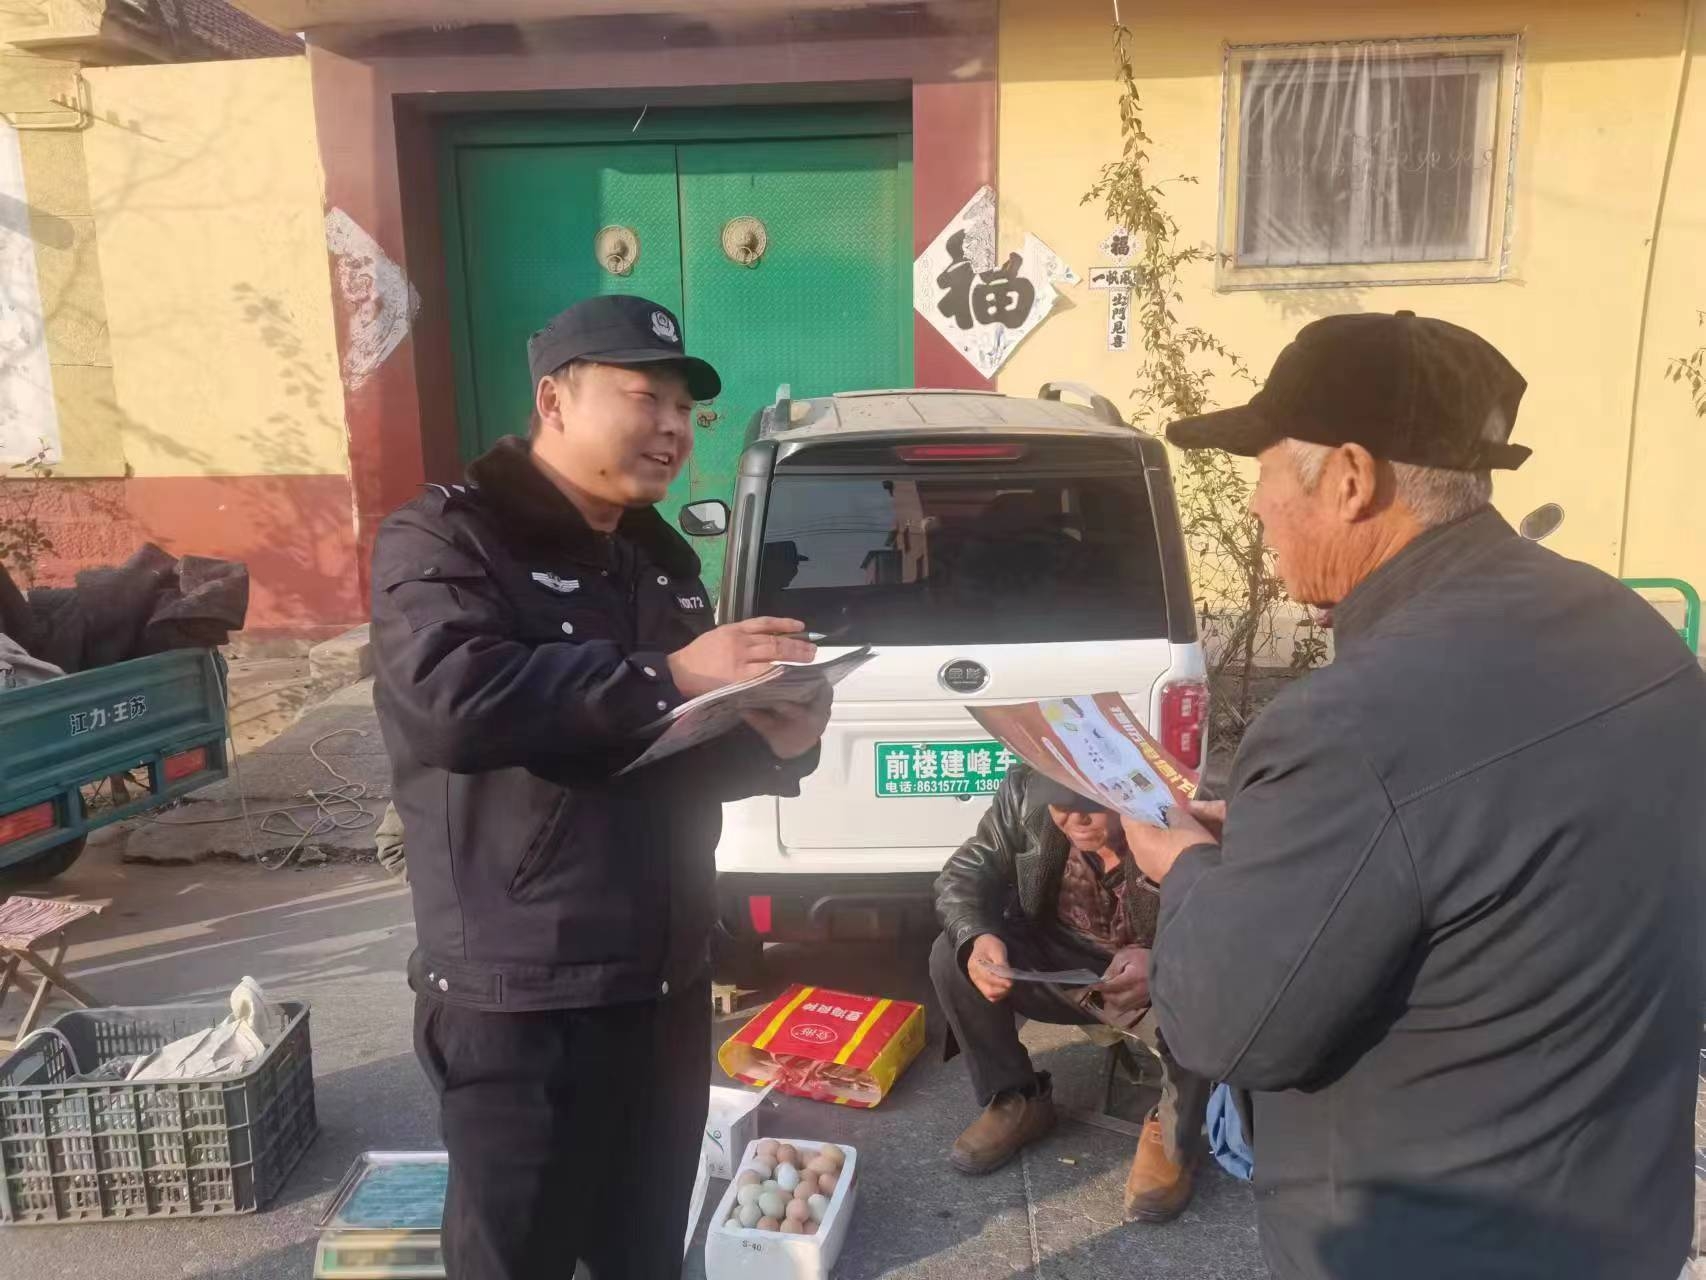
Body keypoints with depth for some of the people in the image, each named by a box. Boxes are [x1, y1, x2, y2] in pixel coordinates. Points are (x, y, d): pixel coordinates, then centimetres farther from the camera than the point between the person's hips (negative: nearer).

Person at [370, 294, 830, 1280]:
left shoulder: (665, 558, 13)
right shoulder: (446, 537, -9)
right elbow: (450, 698, -29)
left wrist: (776, 746, -3)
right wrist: (667, 676, -26)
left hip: (669, 985, 7)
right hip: (519, 1001, -6)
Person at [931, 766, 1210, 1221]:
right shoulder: (1024, 791, -19)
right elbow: (966, 872, -11)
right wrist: (975, 938, -33)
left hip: (1161, 976, -3)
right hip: (1060, 960, 3)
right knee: (953, 958, -18)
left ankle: (1173, 1135, -1)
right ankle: (1017, 1100, 6)